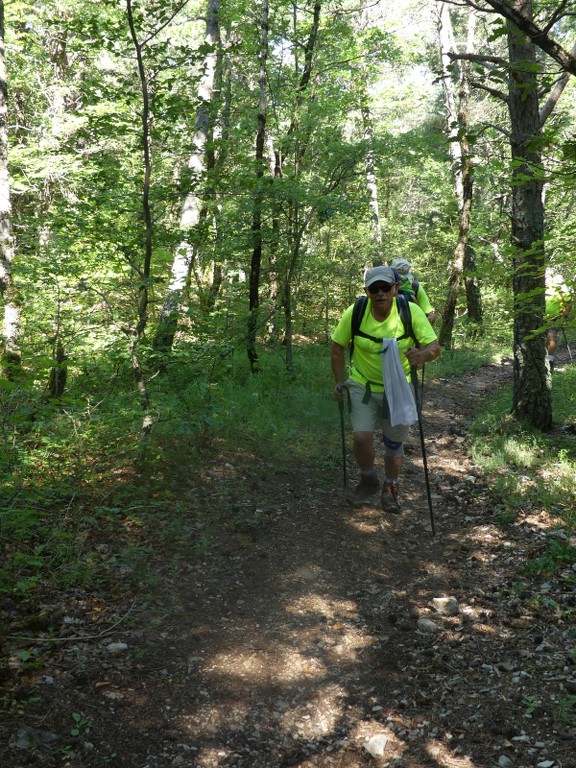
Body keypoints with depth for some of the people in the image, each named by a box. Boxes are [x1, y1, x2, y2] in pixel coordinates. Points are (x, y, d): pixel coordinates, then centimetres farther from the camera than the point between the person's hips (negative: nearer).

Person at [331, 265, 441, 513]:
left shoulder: (411, 311, -20)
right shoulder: (355, 312, -17)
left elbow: (435, 346, -20)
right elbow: (338, 347, -3)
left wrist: (423, 354, -42)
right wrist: (340, 382, -5)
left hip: (398, 387, 0)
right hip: (362, 385, 0)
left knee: (394, 443, 10)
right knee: (361, 437, -9)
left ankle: (390, 488, 36)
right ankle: (368, 481, 22)